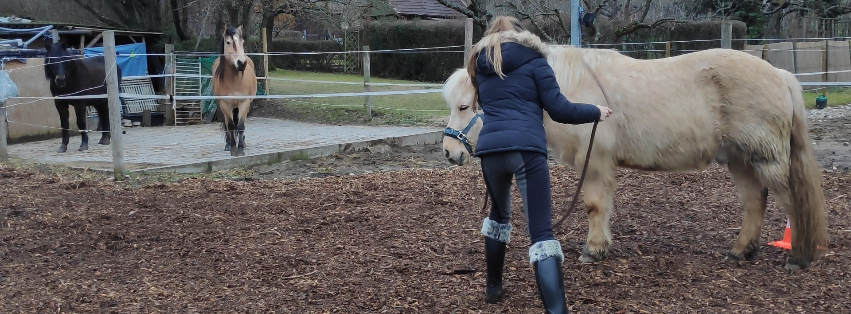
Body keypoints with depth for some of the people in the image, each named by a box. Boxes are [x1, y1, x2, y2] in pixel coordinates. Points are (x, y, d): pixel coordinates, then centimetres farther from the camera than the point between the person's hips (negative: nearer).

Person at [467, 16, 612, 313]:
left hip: (489, 147, 5)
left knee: (499, 214, 30)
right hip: (526, 148, -4)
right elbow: (559, 110, 3)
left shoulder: (480, 64, 21)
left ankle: (493, 287, 40)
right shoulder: (533, 60, 7)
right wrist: (595, 112, 18)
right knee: (541, 233, -9)